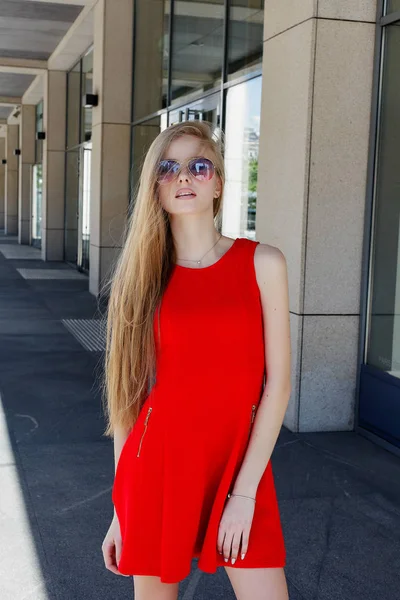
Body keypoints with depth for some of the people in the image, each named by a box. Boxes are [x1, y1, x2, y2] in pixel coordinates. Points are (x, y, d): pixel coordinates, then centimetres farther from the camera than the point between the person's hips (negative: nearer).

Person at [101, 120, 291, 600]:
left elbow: (277, 382, -5)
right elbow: (128, 394, 4)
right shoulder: (143, 277, 3)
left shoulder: (262, 263, -2)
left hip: (241, 467, -1)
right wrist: (121, 509, 4)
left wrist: (244, 491, -9)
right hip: (158, 466, 1)